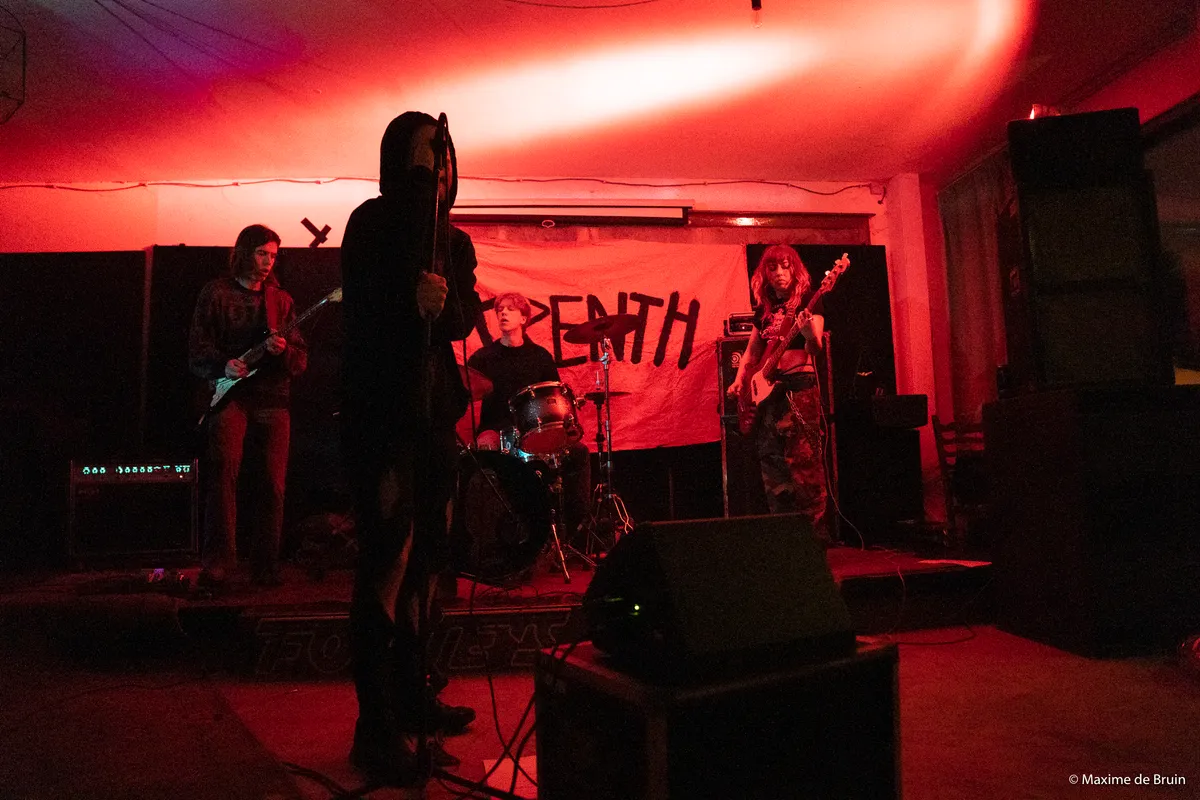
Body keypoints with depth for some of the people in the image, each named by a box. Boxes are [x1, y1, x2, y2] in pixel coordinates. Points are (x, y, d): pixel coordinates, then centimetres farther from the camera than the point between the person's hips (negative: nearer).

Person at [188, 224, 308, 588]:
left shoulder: (281, 299, 15)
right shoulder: (215, 293, 8)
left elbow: (301, 359, 10)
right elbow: (196, 351, 4)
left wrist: (283, 350, -11)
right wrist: (223, 366, -15)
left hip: (273, 398, 3)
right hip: (229, 393, -2)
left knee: (274, 483, -2)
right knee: (223, 472, -17)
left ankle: (265, 565, 8)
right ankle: (217, 563, -11)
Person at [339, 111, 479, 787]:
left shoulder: (454, 240, 18)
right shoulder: (375, 221, 2)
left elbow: (466, 315, 4)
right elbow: (402, 266, -18)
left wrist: (443, 302, -16)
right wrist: (420, 180, -12)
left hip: (434, 408, 7)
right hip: (382, 408, -6)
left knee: (427, 557, 11)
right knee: (389, 558, -9)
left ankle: (412, 692, 26)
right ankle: (376, 727, -1)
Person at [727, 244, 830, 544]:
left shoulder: (808, 301, 0)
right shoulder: (765, 309, 16)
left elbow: (815, 348, -12)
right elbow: (752, 351, 20)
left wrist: (810, 334, -34)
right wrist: (739, 380, 6)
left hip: (800, 385, -6)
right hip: (769, 390, 6)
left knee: (803, 460, -11)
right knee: (771, 462, 7)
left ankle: (815, 529, -3)